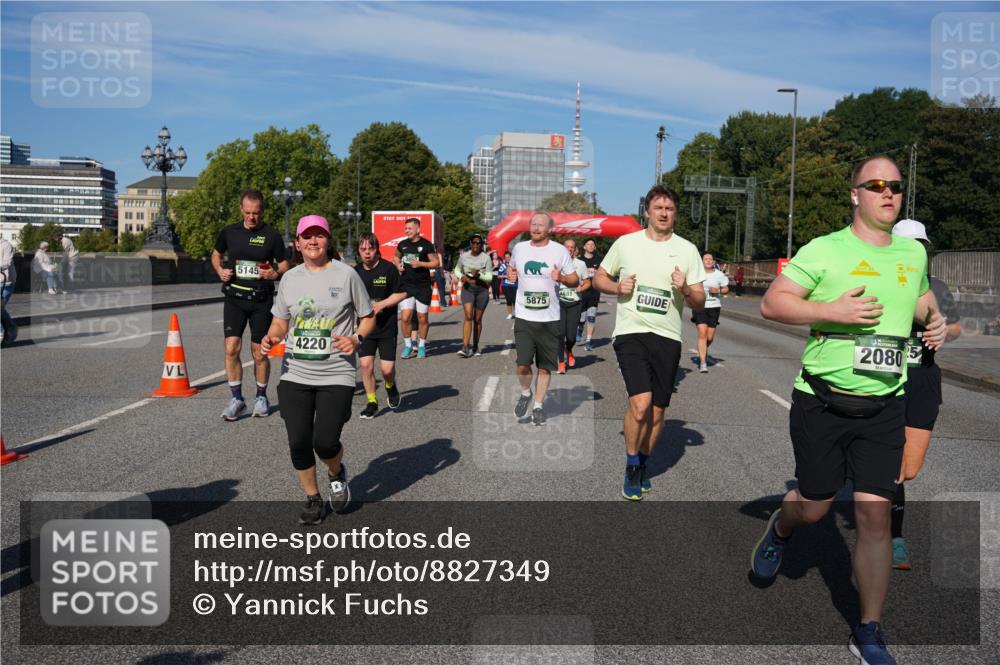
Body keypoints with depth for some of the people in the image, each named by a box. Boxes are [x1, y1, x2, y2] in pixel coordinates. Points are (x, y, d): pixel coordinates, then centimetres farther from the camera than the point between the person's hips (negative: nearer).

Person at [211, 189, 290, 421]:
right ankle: (237, 399, 4)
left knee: (259, 354, 5)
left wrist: (276, 273, -16)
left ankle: (261, 397, 24)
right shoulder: (229, 232, 6)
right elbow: (216, 254, 22)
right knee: (231, 349, -9)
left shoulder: (271, 235, -1)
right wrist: (220, 270, 1)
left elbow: (284, 265, 6)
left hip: (261, 300, -1)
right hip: (234, 298, 1)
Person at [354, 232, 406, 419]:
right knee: (365, 364, -4)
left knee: (387, 368, -6)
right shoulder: (356, 271, 3)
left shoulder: (389, 268, -8)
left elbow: (401, 294, -5)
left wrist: (380, 305, -14)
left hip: (387, 327, -3)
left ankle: (391, 386, 29)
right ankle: (372, 402, 13)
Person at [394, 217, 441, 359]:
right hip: (406, 285, 3)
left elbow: (437, 263, -4)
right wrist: (398, 265, 5)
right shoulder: (402, 244, 7)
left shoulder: (426, 245, -5)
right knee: (405, 317, -6)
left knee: (422, 318, 5)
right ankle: (408, 344, 11)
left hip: (423, 286, -3)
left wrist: (420, 263, -16)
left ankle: (421, 345, 21)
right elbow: (397, 256, 27)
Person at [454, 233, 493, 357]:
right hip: (467, 288, 0)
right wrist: (462, 276, -5)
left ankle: (475, 347, 22)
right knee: (468, 316, -15)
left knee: (477, 319, 7)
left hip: (482, 290, 0)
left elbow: (489, 277, -6)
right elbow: (457, 270, 17)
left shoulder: (486, 258, -6)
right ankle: (465, 348, -20)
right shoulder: (463, 256, 1)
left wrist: (479, 275, -24)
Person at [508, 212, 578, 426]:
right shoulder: (519, 248, 7)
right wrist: (510, 273, 2)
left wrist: (561, 278, -18)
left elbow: (575, 280, 3)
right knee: (523, 364, -9)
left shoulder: (559, 251, -1)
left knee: (545, 367, 6)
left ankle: (538, 406, 24)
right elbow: (512, 268, 25)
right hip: (523, 316, 1)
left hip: (549, 318, -1)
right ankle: (525, 393, 21)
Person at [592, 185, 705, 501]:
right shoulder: (626, 243, 5)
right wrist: (617, 288, -6)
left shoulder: (687, 250, 6)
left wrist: (686, 289, -15)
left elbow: (700, 303, 7)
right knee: (641, 404, -19)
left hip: (668, 337, 2)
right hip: (631, 332, -2)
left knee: (657, 412, 8)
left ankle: (643, 464, 32)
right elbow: (599, 278, 15)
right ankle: (631, 467, 3)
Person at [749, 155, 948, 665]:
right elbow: (770, 304, -11)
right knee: (816, 504, 7)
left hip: (884, 405, 4)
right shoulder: (825, 250, -6)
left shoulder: (913, 252, 10)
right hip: (822, 400, -3)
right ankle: (780, 529, 45)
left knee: (875, 512, 0)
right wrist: (832, 309, -22)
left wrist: (934, 319, 9)